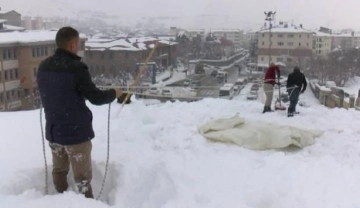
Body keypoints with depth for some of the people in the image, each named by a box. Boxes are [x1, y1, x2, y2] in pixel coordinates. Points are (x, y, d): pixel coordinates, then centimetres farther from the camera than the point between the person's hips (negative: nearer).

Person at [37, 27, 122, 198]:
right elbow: (96, 98, -17)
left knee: (59, 170, 20)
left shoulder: (43, 66, 0)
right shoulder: (76, 67, -21)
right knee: (82, 176, 5)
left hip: (53, 130, 7)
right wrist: (114, 93, 1)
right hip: (76, 131, -7)